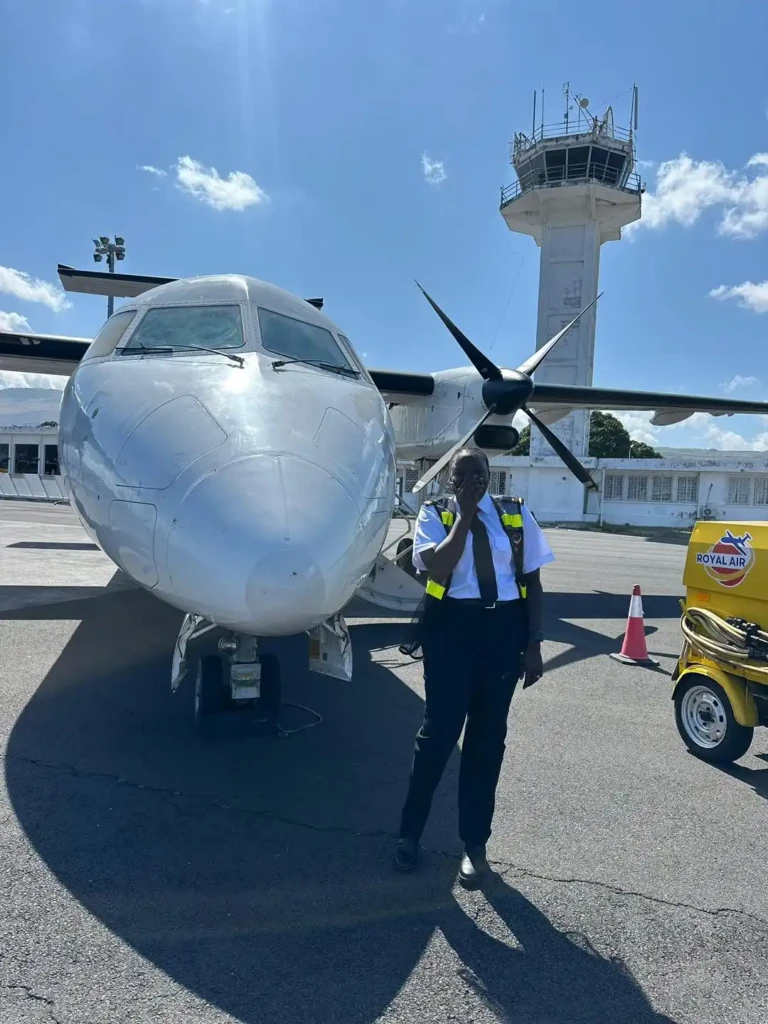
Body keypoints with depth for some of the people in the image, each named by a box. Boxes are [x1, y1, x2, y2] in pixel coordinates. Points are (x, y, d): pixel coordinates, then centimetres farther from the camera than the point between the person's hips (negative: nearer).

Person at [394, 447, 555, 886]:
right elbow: (438, 569, -20)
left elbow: (532, 581, 5)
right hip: (452, 626, -2)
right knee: (439, 730, 5)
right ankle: (411, 832, 28)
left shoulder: (517, 514, 3)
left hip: (504, 628, 3)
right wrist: (465, 513, -15)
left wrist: (533, 642, 0)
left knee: (489, 735, 12)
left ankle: (475, 843, 31)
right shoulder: (435, 514, -3)